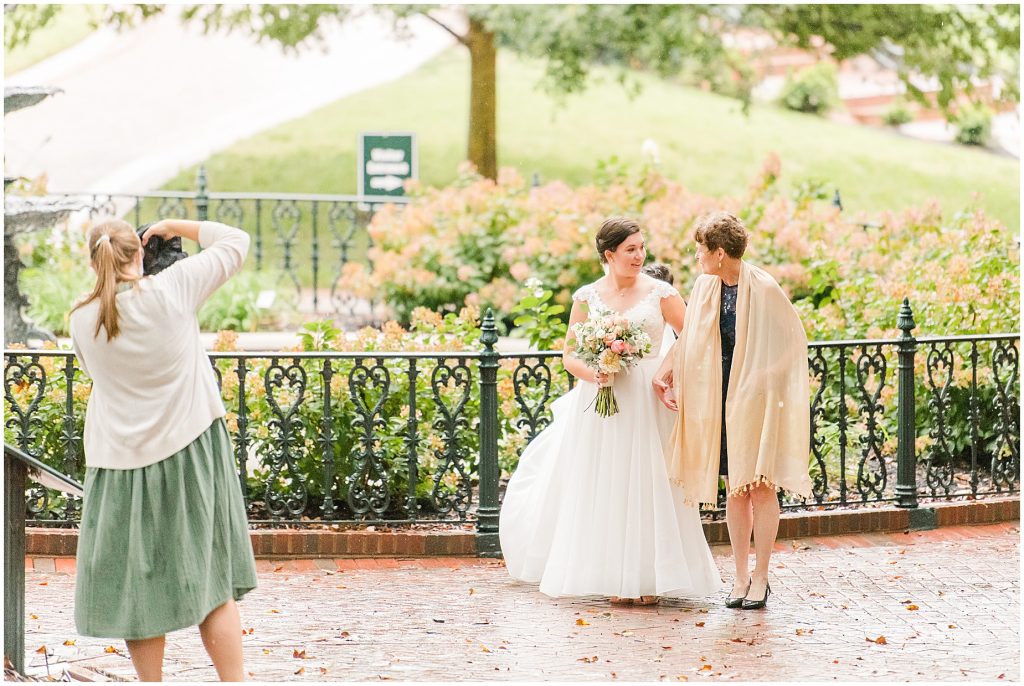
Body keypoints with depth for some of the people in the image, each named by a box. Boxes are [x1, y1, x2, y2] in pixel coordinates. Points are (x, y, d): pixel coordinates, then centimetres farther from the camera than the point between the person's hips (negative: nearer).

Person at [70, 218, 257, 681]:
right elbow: (235, 242, 0)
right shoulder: (171, 290, -10)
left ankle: (150, 680, 13)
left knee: (137, 585, 9)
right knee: (211, 582, 6)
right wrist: (174, 226, 9)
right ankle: (234, 681, 6)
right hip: (188, 450, -1)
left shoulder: (83, 320, -3)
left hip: (121, 461, 1)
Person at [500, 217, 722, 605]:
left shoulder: (660, 293, 1)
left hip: (647, 400, -1)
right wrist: (591, 373, -14)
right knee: (605, 485, 3)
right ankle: (614, 577, 10)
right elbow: (569, 355, 6)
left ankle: (647, 577, 4)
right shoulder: (587, 297, 4)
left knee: (647, 484, -1)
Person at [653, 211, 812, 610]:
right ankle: (741, 576, 15)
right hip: (721, 400, 5)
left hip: (757, 400, -5)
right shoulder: (705, 287, 2)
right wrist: (664, 375, 9)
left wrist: (764, 379, -11)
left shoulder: (764, 289, -15)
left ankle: (760, 578, 7)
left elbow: (793, 341, -7)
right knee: (735, 489, 8)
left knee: (761, 487, -1)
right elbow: (689, 337, 16)